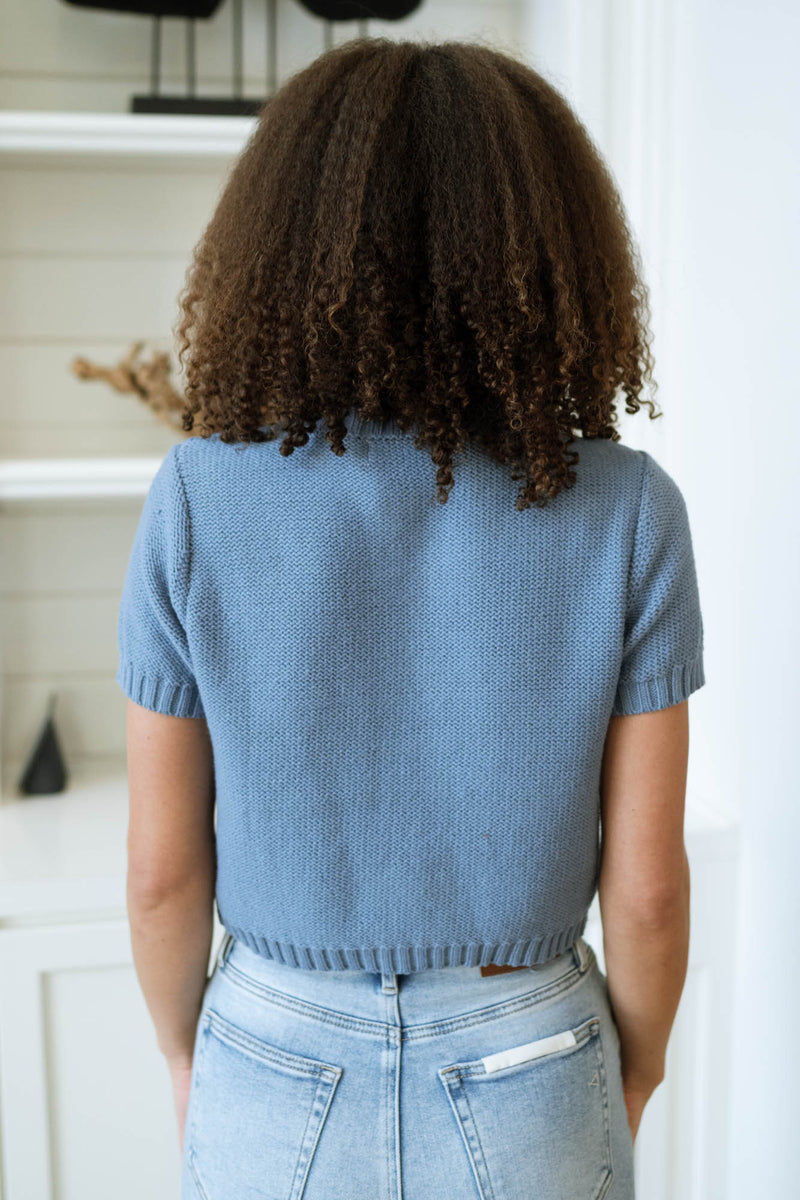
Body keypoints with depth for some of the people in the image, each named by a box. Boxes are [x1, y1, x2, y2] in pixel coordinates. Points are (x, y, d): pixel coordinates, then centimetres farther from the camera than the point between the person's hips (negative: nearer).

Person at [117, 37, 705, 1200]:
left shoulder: (197, 500, -17)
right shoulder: (627, 513, -17)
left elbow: (162, 868, -10)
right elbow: (647, 884, -11)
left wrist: (188, 1060, 9)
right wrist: (631, 1080, 8)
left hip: (280, 1077, 0)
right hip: (526, 1097, 1)